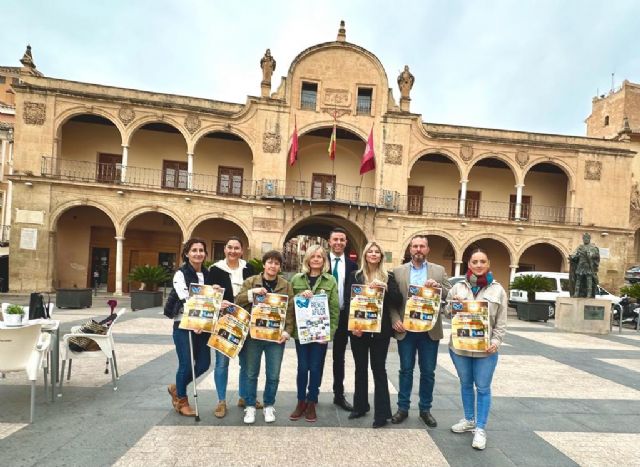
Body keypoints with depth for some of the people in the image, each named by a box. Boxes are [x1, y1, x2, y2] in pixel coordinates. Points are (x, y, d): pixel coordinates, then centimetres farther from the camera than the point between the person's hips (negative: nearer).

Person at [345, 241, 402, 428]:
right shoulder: (355, 276, 4)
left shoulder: (388, 277, 3)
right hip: (358, 329, 1)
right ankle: (360, 406, 28)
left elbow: (398, 300, -6)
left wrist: (385, 286, -22)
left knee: (379, 369, 2)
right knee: (360, 368, 13)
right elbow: (348, 301, -1)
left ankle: (382, 413, 10)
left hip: (380, 330, -1)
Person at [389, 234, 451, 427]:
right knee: (406, 370, 10)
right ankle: (403, 408, 22)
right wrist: (395, 320, -12)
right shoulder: (398, 271, 3)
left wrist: (437, 286, -17)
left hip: (430, 330, 1)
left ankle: (425, 409, 25)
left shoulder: (439, 270, 5)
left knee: (428, 372, 9)